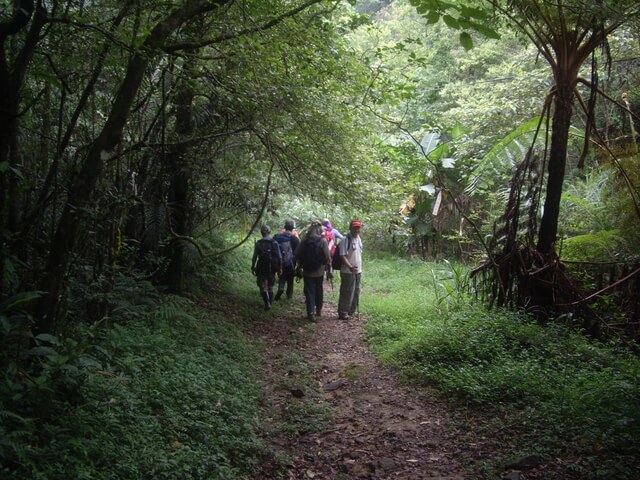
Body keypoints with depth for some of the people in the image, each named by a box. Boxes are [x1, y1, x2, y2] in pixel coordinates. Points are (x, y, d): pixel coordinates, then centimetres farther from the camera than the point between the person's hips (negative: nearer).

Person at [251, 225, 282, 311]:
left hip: (262, 268, -2)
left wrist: (253, 267, 6)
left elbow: (255, 256, -5)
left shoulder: (258, 243, -6)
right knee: (270, 286, 19)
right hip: (272, 268, 3)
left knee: (263, 286, 3)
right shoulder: (274, 242, -1)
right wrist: (280, 267, 6)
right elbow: (279, 256, -2)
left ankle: (267, 303, -13)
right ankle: (270, 302, 25)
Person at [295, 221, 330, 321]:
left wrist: (301, 264, 10)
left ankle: (310, 313, 1)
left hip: (307, 271, 0)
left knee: (309, 292, 6)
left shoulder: (305, 240, -8)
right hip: (319, 271, 0)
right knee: (319, 291, 19)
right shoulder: (323, 240, -12)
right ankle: (319, 309, 32)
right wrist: (328, 262, 6)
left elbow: (297, 254, -5)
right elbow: (327, 256, -15)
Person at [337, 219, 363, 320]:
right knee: (347, 293, -3)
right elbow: (342, 256, -20)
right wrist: (350, 267, -29)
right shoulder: (346, 239, -15)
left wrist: (359, 268, 16)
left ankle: (351, 312, 25)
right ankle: (343, 313, 8)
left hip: (357, 271, 8)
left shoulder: (359, 239, 11)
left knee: (356, 292, 13)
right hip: (348, 272, -8)